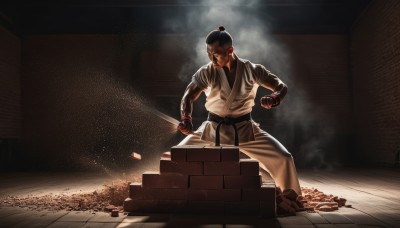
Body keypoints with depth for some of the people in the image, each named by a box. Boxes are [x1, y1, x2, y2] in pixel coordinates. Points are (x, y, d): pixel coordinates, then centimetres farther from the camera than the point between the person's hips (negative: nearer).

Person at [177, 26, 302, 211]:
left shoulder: (252, 70, -8)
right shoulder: (206, 73, -9)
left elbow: (282, 87, -4)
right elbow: (188, 97, -16)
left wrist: (273, 99, -29)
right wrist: (186, 119, -38)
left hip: (245, 129, 0)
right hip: (213, 128, 1)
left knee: (284, 159, -12)